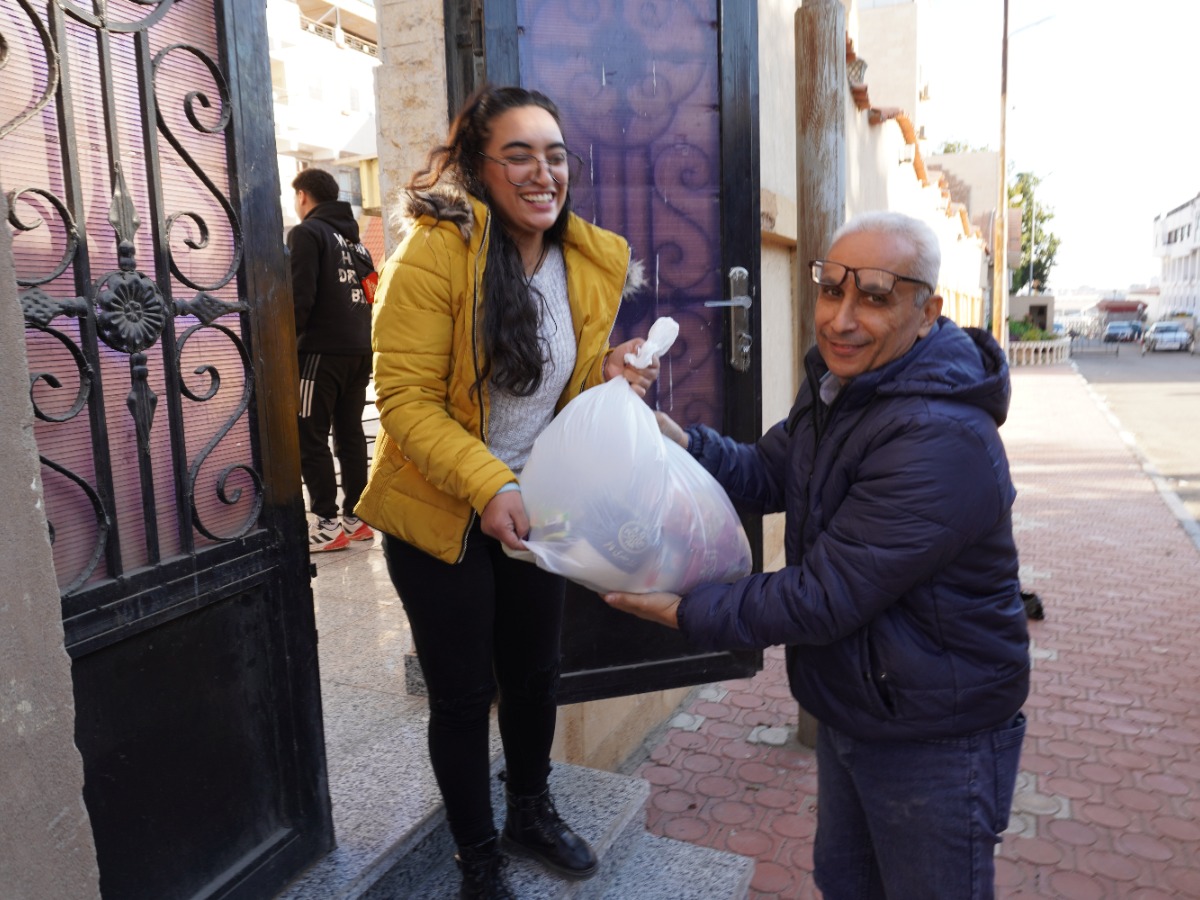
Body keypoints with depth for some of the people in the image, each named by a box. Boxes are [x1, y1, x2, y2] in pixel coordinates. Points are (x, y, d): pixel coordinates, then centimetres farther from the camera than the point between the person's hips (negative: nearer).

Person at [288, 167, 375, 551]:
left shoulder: (306, 233, -4)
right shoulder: (356, 240, 19)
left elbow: (301, 296, -14)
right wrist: (360, 337, 16)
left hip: (321, 350, -7)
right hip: (360, 350, 8)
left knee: (310, 437, -3)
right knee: (350, 433, 11)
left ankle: (328, 523, -4)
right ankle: (356, 517, 14)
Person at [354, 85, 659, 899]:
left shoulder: (594, 263, -1)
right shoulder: (433, 255, -19)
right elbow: (406, 398, -22)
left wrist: (610, 375, -11)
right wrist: (487, 486, -33)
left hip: (537, 506, 5)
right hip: (441, 514, -5)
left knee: (535, 670, 21)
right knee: (465, 691, 9)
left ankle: (532, 810, 48)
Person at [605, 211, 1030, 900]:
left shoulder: (942, 442, -32)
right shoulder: (840, 383, -1)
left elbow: (824, 598, -30)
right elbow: (770, 476, 4)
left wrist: (687, 613, -22)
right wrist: (683, 441, -14)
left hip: (936, 739, -8)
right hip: (847, 710, 9)